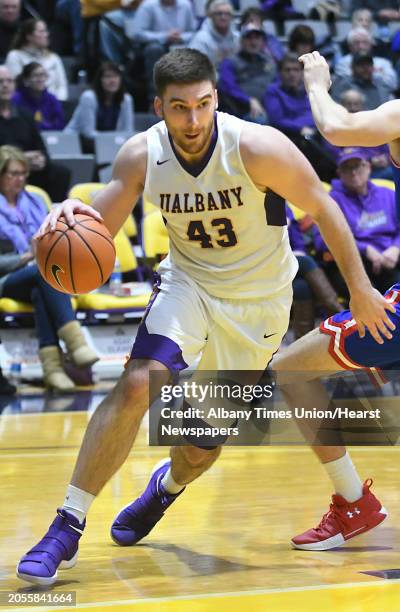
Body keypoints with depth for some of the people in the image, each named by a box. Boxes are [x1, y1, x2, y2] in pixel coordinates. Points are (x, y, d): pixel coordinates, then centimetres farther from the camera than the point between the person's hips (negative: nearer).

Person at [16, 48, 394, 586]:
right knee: (137, 384, -25)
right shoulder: (141, 156, -16)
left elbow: (322, 208, -12)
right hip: (187, 283, 1)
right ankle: (67, 527, -18)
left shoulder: (258, 147, -25)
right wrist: (72, 216, -35)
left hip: (257, 303, -1)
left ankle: (168, 485, 45)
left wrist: (361, 290, -7)